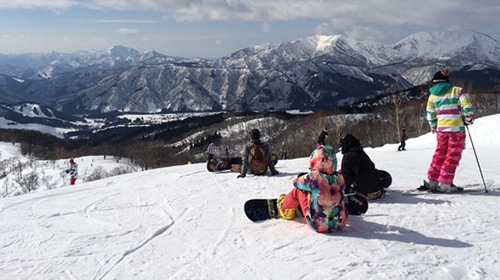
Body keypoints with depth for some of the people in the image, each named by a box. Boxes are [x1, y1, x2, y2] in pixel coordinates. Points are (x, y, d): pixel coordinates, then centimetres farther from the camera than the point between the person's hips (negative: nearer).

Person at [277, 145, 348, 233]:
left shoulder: (313, 177, -19)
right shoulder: (339, 178, -8)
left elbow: (296, 182, 1)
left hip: (318, 225, -3)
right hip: (340, 225, 3)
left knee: (298, 190, 12)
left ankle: (285, 209, 39)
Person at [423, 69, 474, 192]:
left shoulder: (433, 95, 9)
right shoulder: (457, 91, 0)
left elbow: (430, 115, 11)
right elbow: (467, 106, -11)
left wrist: (433, 127, 25)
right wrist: (468, 118, 5)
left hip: (441, 128, 4)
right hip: (457, 128, -4)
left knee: (440, 154, 15)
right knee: (453, 156, 2)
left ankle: (431, 180, 14)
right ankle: (444, 183, 0)